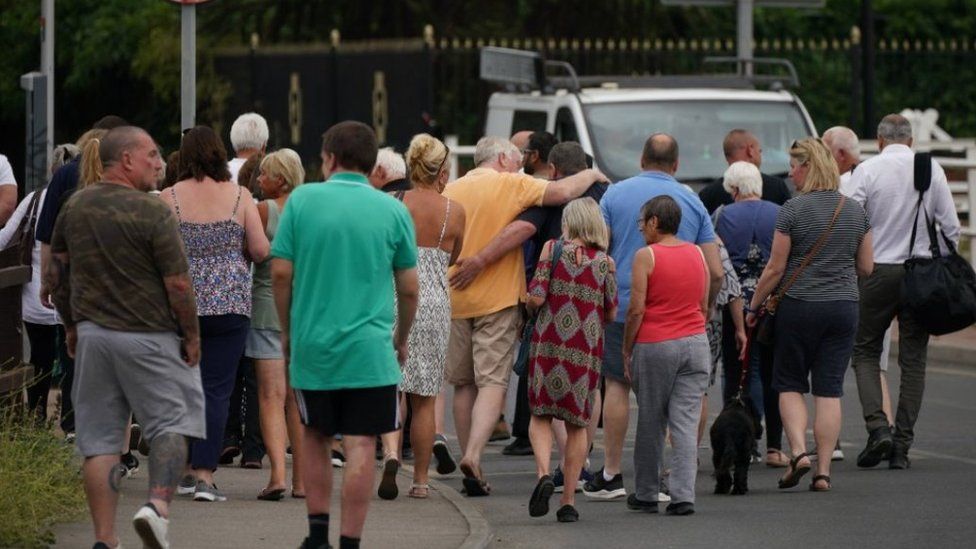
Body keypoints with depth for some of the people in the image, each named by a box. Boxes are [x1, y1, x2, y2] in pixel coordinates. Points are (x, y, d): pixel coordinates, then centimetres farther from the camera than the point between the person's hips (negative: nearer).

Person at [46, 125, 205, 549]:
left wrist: (72, 326, 22)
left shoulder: (74, 208, 5)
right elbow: (178, 284, -13)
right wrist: (191, 336, -2)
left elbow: (55, 275, 12)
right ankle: (158, 505, -14)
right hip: (150, 336, -5)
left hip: (92, 334, 5)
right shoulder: (152, 213, -13)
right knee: (171, 422, 7)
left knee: (99, 439, 7)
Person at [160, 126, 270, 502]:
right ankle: (205, 475, -9)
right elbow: (261, 250, -1)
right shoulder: (240, 196, -1)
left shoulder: (170, 198, -2)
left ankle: (187, 470, 18)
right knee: (216, 389, -1)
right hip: (230, 304, -1)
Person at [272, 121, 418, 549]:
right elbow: (408, 287, 6)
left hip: (312, 345, 1)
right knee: (360, 448, -2)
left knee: (315, 437, 18)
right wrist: (401, 340, 20)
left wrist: (287, 331, 12)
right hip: (370, 349, -1)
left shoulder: (302, 200, -1)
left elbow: (281, 272, -1)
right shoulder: (392, 210, 1)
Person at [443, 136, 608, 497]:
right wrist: (592, 174, 4)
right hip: (497, 300, -5)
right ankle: (473, 455, -24)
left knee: (464, 384, 12)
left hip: (455, 300, 5)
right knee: (493, 382, -5)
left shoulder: (451, 191, 9)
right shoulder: (513, 185, -4)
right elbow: (563, 191, -13)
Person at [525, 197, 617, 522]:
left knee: (540, 415, 9)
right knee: (577, 424, 9)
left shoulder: (553, 249, -1)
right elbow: (611, 314, 7)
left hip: (549, 343, -2)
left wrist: (531, 307, 14)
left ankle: (543, 473, -18)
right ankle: (568, 501, 6)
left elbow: (536, 298, -8)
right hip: (587, 350, 2)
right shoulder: (605, 262, 5)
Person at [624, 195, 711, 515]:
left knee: (650, 423, 8)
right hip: (695, 343, 4)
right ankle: (684, 496, -7)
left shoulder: (646, 256, -8)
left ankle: (646, 495, 16)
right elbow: (704, 306, 13)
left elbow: (636, 310, -10)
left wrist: (626, 351, -2)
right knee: (686, 422, 1)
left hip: (654, 345, -4)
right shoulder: (697, 254, 8)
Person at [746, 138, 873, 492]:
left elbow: (775, 269, -8)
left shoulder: (793, 210, -11)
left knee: (790, 384, 11)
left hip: (799, 307, -4)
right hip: (844, 307, 4)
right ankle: (823, 469, 1)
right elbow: (866, 268, 10)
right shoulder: (855, 211, 4)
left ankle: (798, 450, -8)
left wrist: (754, 307, 4)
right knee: (830, 389, 5)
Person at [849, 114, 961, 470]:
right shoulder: (932, 170, 2)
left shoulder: (867, 170, -4)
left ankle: (877, 426, -11)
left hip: (879, 271, -2)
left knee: (866, 351, 9)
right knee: (913, 359, 6)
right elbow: (951, 226, 3)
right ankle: (902, 445, 3)